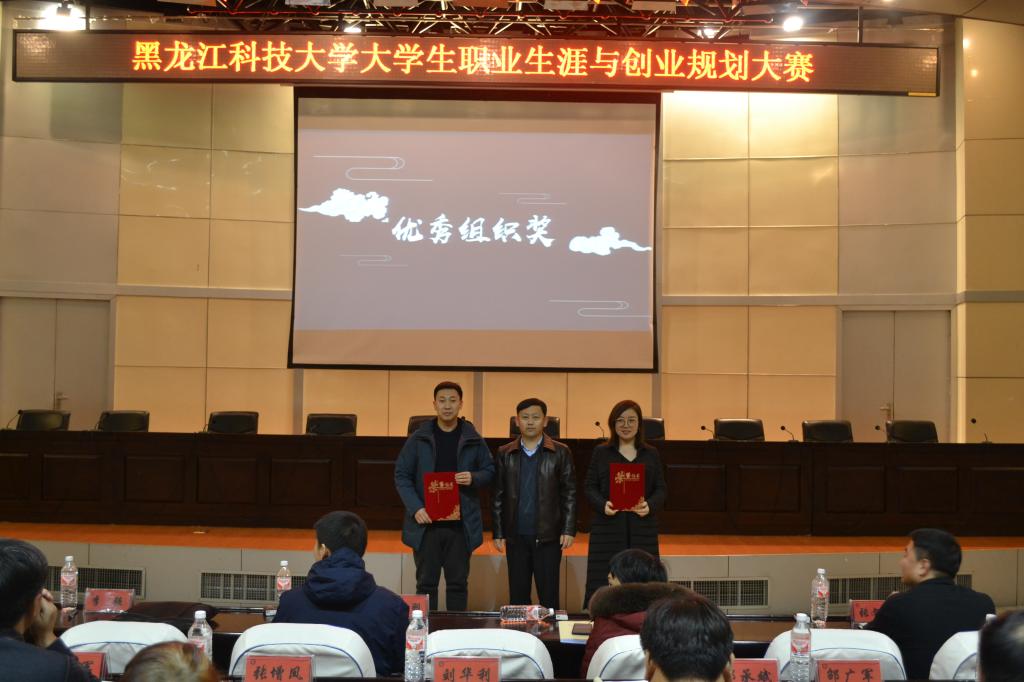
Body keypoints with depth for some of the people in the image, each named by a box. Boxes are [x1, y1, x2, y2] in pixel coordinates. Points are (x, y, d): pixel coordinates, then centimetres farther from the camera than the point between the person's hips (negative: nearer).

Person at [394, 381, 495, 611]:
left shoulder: (473, 440, 4)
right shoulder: (419, 438, 2)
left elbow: (489, 471, 11)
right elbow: (401, 475, 2)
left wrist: (473, 478, -12)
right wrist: (415, 508, -11)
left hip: (461, 524, 1)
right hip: (426, 522, -1)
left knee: (458, 583, 7)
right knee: (426, 583, 5)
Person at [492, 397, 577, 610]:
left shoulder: (561, 453, 2)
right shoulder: (505, 454, 7)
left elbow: (569, 494, 1)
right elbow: (498, 496, 9)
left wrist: (569, 530, -5)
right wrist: (498, 533, 4)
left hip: (548, 536, -2)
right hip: (516, 536, 2)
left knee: (549, 596, 1)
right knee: (517, 596, 7)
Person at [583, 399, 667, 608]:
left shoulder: (651, 454, 11)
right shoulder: (601, 452, 7)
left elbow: (660, 489, 8)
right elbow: (589, 486, 5)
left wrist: (650, 506, -12)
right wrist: (602, 505, -14)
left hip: (642, 528, 1)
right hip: (608, 528, -1)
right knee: (604, 583, -4)